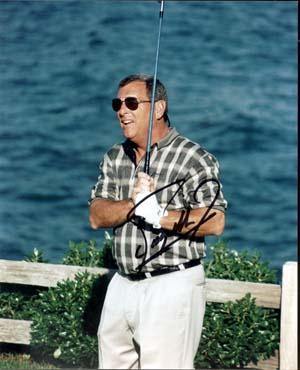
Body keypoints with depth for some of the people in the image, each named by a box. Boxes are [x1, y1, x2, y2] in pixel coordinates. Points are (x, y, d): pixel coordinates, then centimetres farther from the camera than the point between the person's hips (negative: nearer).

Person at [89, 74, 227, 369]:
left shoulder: (194, 159, -9)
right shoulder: (114, 158, 12)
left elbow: (215, 222, -18)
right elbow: (96, 217, 3)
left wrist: (158, 215, -21)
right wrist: (132, 203, -16)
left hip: (172, 286, -7)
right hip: (123, 285, 7)